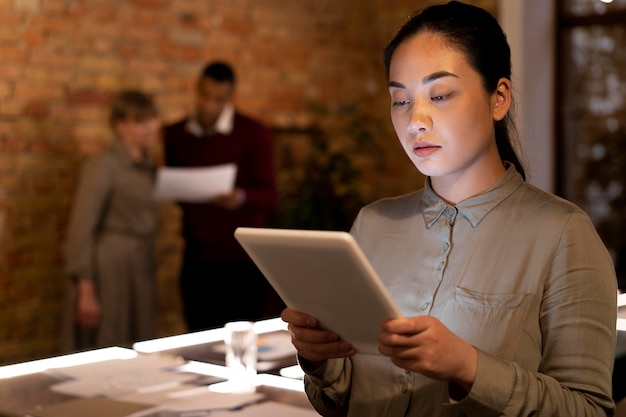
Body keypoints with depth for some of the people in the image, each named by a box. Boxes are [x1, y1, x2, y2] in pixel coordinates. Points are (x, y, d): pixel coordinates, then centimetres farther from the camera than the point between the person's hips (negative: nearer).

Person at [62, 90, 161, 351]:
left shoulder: (149, 166, 12)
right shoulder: (103, 165, -9)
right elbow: (82, 229, -13)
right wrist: (86, 290, -17)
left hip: (142, 270, 7)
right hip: (109, 269, -7)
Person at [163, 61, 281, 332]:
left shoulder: (253, 134, -2)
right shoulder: (176, 134, 10)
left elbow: (269, 195, -7)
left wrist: (241, 198, -28)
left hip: (242, 260, -3)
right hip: (197, 259, 4)